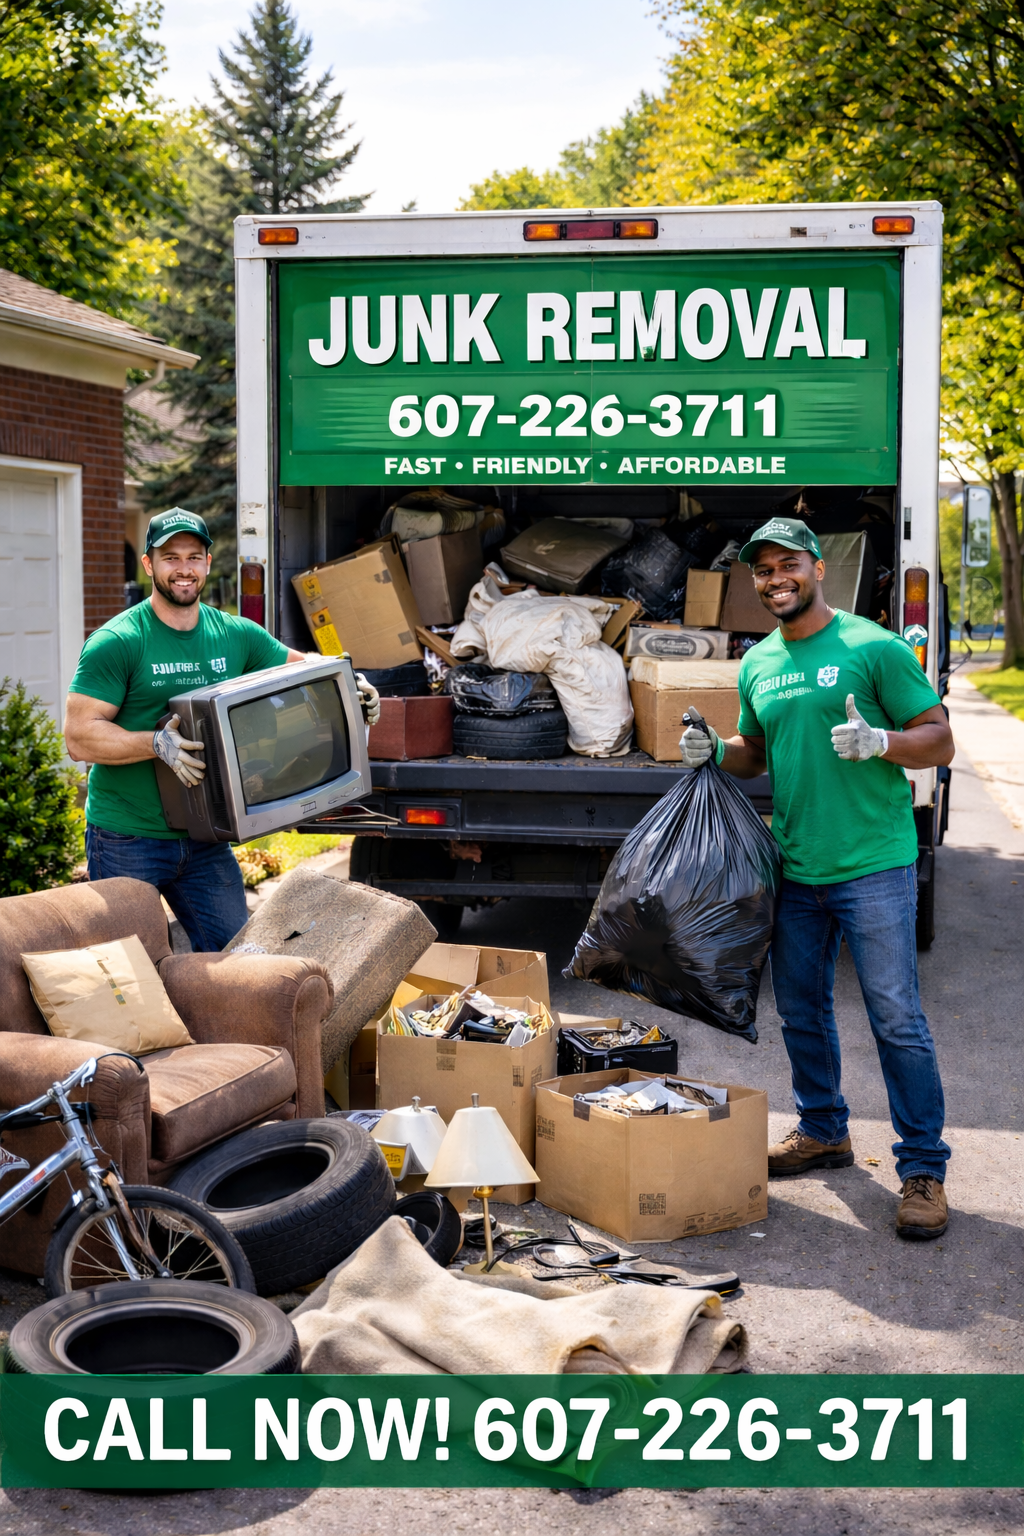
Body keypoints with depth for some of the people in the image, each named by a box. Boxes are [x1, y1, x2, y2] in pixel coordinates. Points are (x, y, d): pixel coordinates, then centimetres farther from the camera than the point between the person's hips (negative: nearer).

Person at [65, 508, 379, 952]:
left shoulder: (236, 635, 7)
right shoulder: (116, 642, -10)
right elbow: (79, 738, -14)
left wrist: (352, 685, 1)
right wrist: (156, 743, -29)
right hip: (127, 840, -5)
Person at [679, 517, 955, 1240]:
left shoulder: (874, 647, -7)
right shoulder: (758, 663, 12)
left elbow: (940, 742, -7)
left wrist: (880, 741, -26)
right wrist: (716, 752, 4)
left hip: (874, 864, -6)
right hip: (794, 869, 6)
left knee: (897, 1020, -4)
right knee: (801, 1012, 16)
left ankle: (923, 1168, 5)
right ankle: (824, 1132, 35)